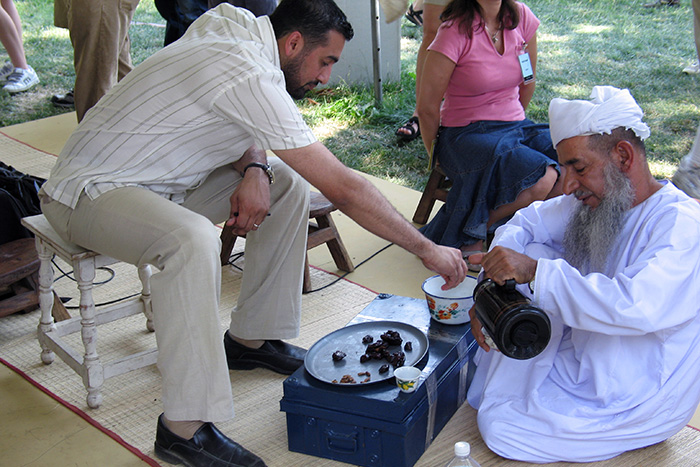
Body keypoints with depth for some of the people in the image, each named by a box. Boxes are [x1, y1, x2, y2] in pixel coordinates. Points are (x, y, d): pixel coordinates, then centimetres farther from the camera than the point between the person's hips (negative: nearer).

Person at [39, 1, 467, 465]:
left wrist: (254, 170, -10)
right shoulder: (250, 78, -28)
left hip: (157, 180, 10)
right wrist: (427, 248, -19)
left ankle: (250, 339, 13)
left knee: (288, 184, 5)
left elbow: (242, 131, 15)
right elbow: (342, 188, -28)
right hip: (89, 190, -10)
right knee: (193, 239, -40)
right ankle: (184, 429, -29)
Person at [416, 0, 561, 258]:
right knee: (541, 179, -30)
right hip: (466, 133, -6)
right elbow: (427, 107, -11)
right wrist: (438, 155, 0)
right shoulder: (457, 31, -15)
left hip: (515, 128, 6)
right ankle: (467, 236, -10)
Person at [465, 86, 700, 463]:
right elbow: (525, 223, 5)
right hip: (581, 356, 8)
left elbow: (635, 307, -41)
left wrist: (534, 271, -41)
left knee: (499, 425, -18)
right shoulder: (594, 201, -2)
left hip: (638, 399, -8)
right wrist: (492, 287, -13)